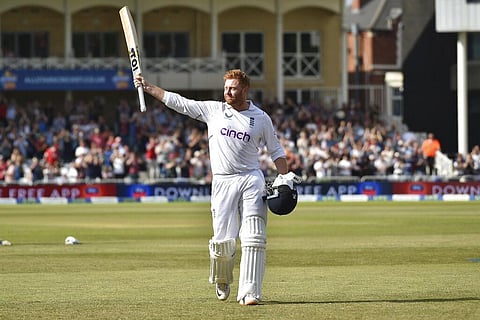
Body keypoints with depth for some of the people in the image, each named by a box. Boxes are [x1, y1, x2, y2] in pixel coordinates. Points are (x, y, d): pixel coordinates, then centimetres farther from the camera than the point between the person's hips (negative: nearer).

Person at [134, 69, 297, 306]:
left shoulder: (261, 118, 7)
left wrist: (285, 181, 3)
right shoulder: (213, 110, 8)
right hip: (222, 181, 1)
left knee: (254, 238, -12)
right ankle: (222, 280, 28)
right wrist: (147, 87, 1)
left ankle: (249, 292, -13)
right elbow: (177, 102, 7)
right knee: (223, 240, -2)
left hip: (251, 179, -1)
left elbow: (276, 151, 13)